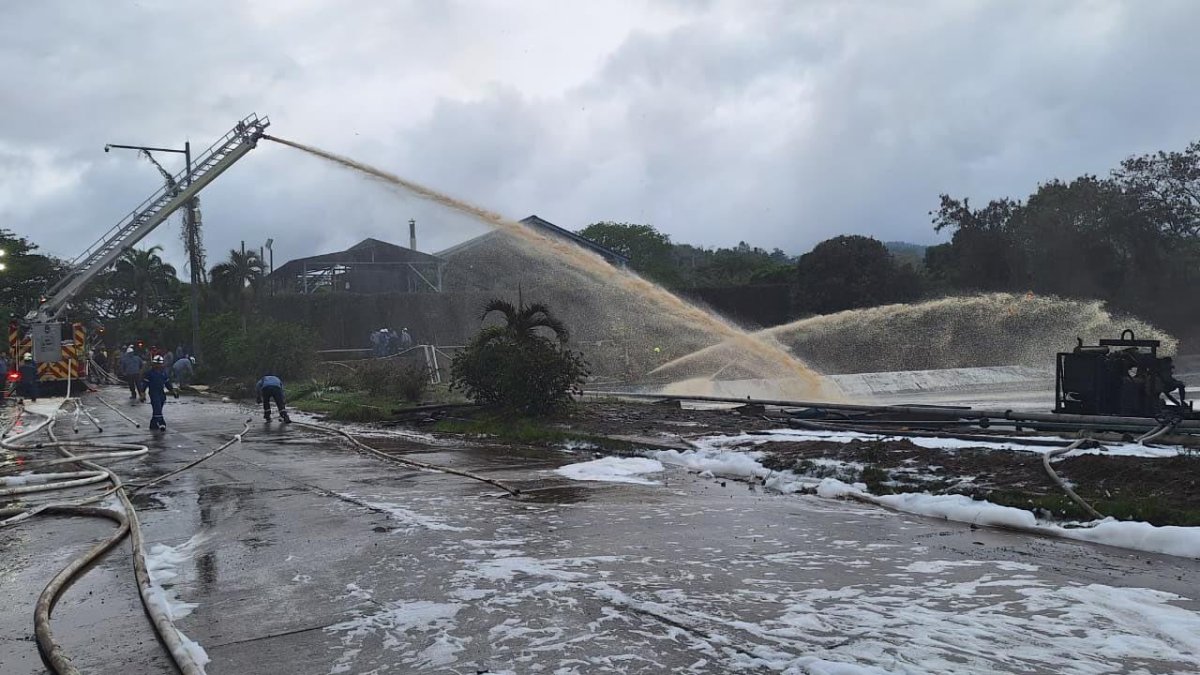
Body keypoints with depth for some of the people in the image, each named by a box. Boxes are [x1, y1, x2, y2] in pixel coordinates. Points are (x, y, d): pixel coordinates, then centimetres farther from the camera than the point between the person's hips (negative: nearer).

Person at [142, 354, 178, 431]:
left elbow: (167, 383, 17)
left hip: (161, 393, 5)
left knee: (157, 409, 9)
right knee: (157, 408, -17)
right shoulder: (150, 372, -5)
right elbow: (145, 383, -4)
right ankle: (161, 423, -24)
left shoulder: (164, 373, 9)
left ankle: (153, 425, 18)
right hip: (153, 393, -5)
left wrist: (173, 391, 12)